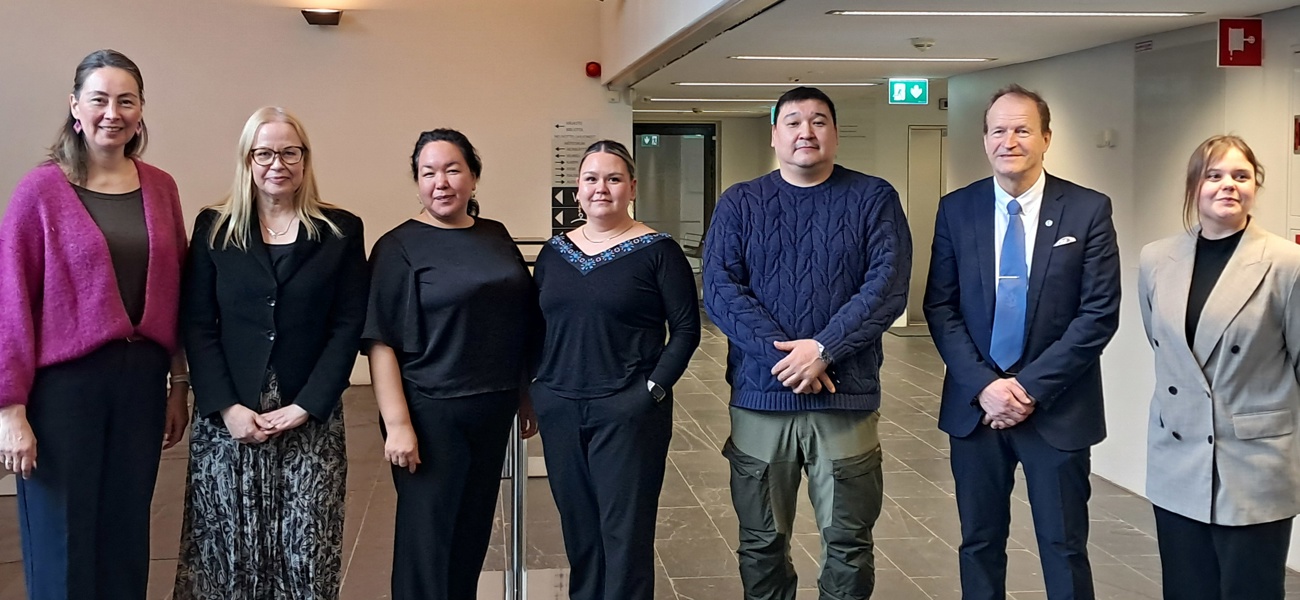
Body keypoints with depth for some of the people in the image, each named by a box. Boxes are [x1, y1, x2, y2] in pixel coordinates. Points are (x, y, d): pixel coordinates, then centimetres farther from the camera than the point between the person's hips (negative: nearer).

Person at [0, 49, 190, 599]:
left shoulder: (160, 189, 6)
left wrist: (179, 383, 12)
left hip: (142, 379, 4)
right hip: (63, 383, -4)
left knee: (126, 537, 13)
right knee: (63, 544, 6)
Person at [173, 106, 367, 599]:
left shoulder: (341, 231, 4)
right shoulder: (214, 227, 6)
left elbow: (349, 326, -1)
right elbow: (197, 325, 1)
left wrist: (305, 407, -10)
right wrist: (227, 407, -10)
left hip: (310, 421, 0)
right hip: (226, 419, 1)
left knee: (305, 553, 0)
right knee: (226, 548, 4)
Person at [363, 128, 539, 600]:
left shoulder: (496, 237, 8)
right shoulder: (399, 247, -6)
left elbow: (522, 322, 15)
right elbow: (381, 341, -11)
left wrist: (526, 397, 13)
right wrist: (397, 423, -18)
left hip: (493, 410, 5)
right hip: (431, 413, -5)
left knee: (474, 530, 14)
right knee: (427, 536, 2)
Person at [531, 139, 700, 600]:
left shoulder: (657, 250, -5)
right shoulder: (554, 252, 9)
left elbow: (686, 328, -5)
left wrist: (655, 388, -13)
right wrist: (532, 391, 6)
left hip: (628, 410, -4)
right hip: (559, 411, 5)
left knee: (625, 532, 1)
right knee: (578, 528, 14)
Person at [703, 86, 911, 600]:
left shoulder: (873, 199, 3)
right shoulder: (739, 204, 6)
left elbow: (888, 286, -7)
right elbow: (719, 290, -5)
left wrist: (822, 349, -18)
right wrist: (782, 354, -16)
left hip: (846, 398, -1)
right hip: (759, 395, 1)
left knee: (848, 544, 8)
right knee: (761, 543, 12)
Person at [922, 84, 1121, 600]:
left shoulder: (1089, 210, -4)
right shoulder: (956, 209, 2)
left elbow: (1099, 313, -8)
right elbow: (939, 307, 0)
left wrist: (1031, 388, -14)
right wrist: (984, 386, -12)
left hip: (1058, 409, -2)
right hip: (975, 404, 2)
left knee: (1064, 548, 8)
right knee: (979, 542, 13)